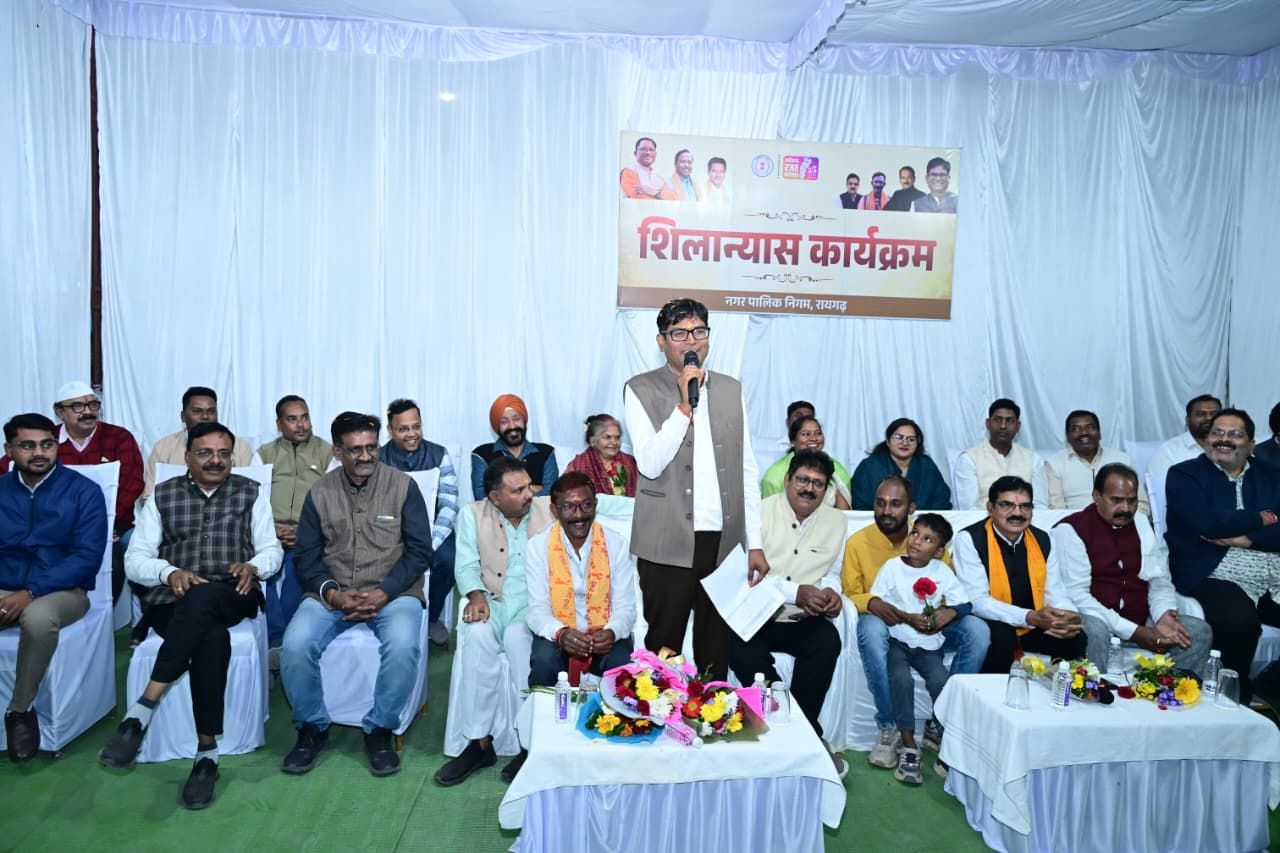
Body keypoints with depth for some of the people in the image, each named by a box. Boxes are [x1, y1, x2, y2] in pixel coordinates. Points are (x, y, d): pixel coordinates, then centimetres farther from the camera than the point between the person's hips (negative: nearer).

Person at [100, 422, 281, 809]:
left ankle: (142, 710, -35)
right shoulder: (162, 495, 13)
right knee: (213, 639, -35)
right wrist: (170, 573, -13)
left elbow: (272, 550, 10)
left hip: (232, 598, -1)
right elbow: (135, 559, 8)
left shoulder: (251, 493, 12)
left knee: (201, 598, -39)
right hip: (173, 602, 1)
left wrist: (253, 567, -13)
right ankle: (207, 752, -29)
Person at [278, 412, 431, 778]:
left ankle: (379, 730, -6)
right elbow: (306, 556, 6)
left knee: (403, 646, -32)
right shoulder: (320, 493, 6)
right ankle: (312, 728, 2)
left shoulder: (403, 486, -1)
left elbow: (419, 551, -3)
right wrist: (331, 593, -12)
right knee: (295, 645, -24)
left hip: (392, 592, -2)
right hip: (332, 593, 2)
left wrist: (384, 592, -15)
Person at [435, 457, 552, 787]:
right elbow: (467, 565, 2)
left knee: (517, 635, -33)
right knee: (477, 634, -31)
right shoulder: (472, 515, 9)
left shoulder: (550, 509, 10)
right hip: (493, 602, 1)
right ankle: (479, 741, -22)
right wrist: (476, 595, -15)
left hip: (536, 603, -1)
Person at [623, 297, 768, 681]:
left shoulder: (731, 389, 10)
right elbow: (650, 464, -12)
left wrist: (754, 544, 9)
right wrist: (684, 404, -16)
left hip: (725, 543, 4)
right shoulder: (641, 390, -1)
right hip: (670, 545, -3)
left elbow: (747, 469, 11)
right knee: (663, 651, 5)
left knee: (717, 654, 11)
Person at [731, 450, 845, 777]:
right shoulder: (761, 512, -4)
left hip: (802, 620, 3)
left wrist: (831, 591, -4)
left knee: (828, 642, -30)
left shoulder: (835, 521, 10)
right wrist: (796, 592, -23)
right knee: (745, 656, -33)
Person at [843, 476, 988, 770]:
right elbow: (850, 594, -2)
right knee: (871, 629, -38)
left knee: (978, 631, -22)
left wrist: (951, 609, -20)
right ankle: (889, 729, -22)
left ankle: (940, 724, -10)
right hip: (884, 623, -3)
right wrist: (871, 602, -25)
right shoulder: (858, 542, -4)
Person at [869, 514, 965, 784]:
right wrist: (909, 617, -14)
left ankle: (944, 734, 0)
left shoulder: (942, 572, 4)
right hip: (897, 640, -2)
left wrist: (942, 616, -15)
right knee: (902, 678, -27)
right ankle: (908, 746, -17)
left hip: (928, 642, 2)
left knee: (940, 681, -24)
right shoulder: (893, 566, -1)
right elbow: (878, 603, -5)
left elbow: (963, 604, 2)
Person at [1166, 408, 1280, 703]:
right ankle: (1236, 697, -8)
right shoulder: (1184, 475, 4)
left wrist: (1246, 538, -12)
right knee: (1239, 621, -33)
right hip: (1214, 577, -5)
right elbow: (1208, 522, -13)